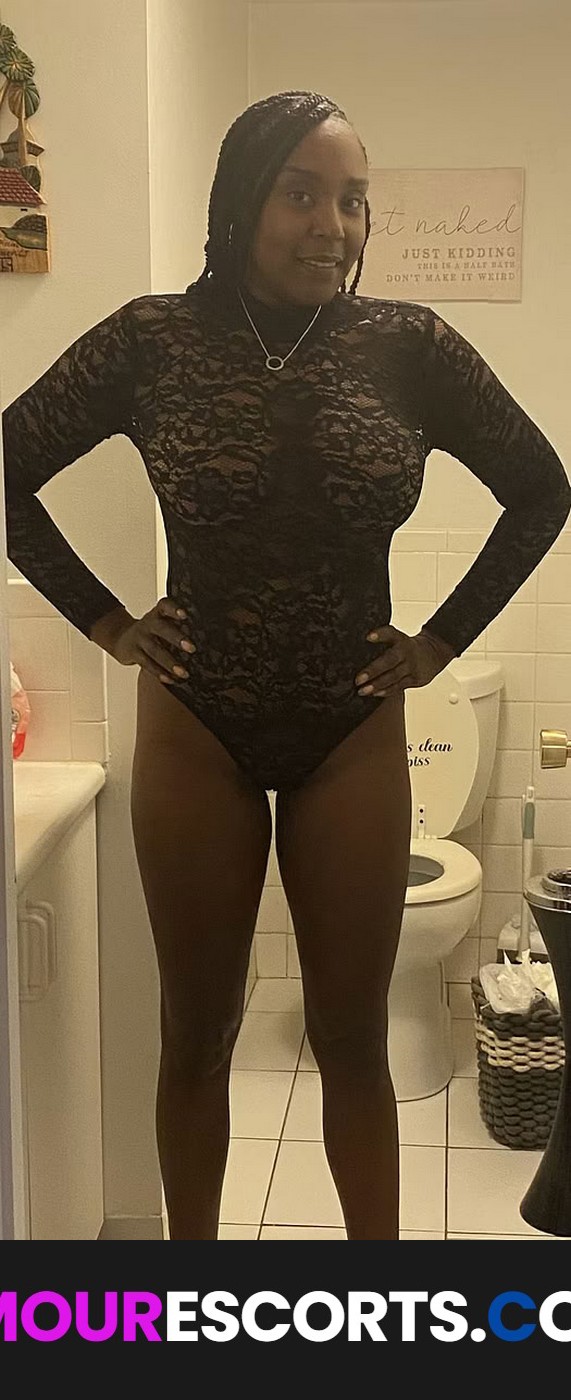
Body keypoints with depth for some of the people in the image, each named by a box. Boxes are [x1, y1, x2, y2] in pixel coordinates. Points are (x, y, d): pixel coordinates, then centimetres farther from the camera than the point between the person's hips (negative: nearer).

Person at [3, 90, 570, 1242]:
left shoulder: (409, 346, -5)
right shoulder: (153, 340, -6)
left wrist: (445, 637, 1)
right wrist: (104, 621, -2)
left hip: (354, 736, 0)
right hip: (195, 732, 0)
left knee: (352, 1040, 11)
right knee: (196, 1033, 13)